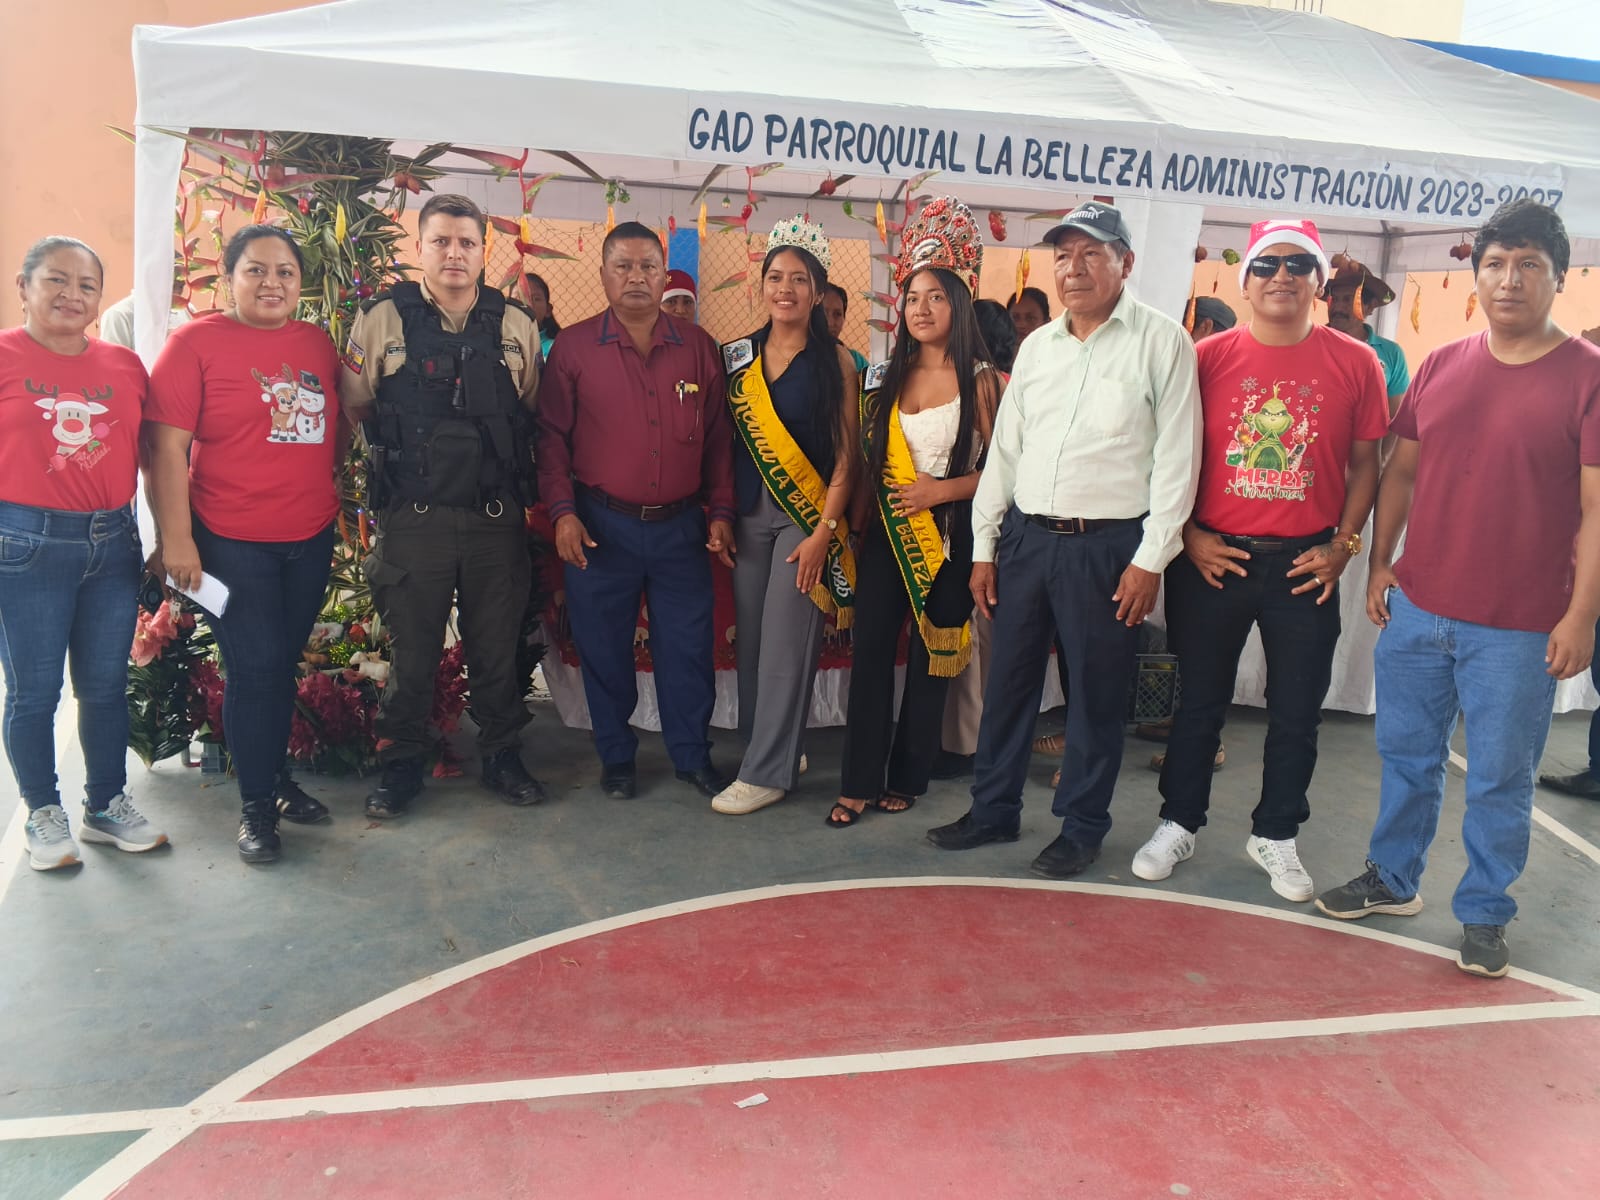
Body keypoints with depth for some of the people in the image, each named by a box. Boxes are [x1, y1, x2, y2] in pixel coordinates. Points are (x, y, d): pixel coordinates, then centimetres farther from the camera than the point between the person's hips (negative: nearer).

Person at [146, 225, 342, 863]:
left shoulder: (317, 343, 8)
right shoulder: (196, 341, -7)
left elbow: (334, 430, 20)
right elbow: (166, 446, -11)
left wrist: (334, 500, 14)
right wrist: (176, 539, -14)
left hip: (311, 536, 5)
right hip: (232, 542, -4)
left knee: (285, 663, 15)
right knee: (253, 669, 0)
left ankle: (278, 774, 31)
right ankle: (257, 804, 15)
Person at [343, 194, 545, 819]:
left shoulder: (518, 326, 7)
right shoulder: (382, 318, 1)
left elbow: (534, 415, 14)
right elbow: (353, 405, 6)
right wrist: (406, 445, -3)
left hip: (496, 519, 2)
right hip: (413, 517, -1)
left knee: (498, 647, 10)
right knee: (411, 650, 8)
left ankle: (502, 755, 27)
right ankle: (401, 764, 24)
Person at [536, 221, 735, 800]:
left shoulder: (698, 347, 6)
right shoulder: (573, 347, 0)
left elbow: (718, 437, 8)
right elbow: (552, 435, 1)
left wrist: (721, 511, 3)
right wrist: (562, 511, -8)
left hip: (681, 527, 1)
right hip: (601, 527, -1)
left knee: (687, 646, 7)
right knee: (604, 648, 8)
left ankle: (692, 756, 23)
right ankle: (616, 757, 25)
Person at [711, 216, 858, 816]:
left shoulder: (834, 360, -2)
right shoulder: (738, 355, 9)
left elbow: (844, 454, -5)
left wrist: (825, 530, -12)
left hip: (806, 516, -4)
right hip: (747, 513, 4)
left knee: (785, 642, -4)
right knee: (749, 641, 7)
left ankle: (767, 771, 5)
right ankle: (771, 747, 23)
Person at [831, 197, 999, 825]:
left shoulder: (981, 380, -4)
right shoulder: (888, 377, 11)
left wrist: (943, 489, -16)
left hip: (950, 534, -4)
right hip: (887, 532, 4)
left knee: (932, 658, 6)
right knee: (870, 652, 0)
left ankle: (906, 777, 19)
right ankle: (859, 781, 8)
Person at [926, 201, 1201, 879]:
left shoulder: (1162, 342, -4)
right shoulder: (1036, 347, 12)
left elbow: (1176, 458, -7)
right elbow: (1004, 449, 14)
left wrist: (1151, 558, -11)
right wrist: (984, 546, 11)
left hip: (1107, 545, -5)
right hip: (1025, 537, 5)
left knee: (1096, 692, 5)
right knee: (1007, 680, 12)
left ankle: (1081, 828, 21)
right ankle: (994, 810, 27)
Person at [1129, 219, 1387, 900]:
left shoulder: (1354, 364, 0)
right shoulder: (1207, 357, -2)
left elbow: (1365, 463, 6)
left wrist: (1342, 544, -2)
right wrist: (1189, 536, -6)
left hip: (1305, 565, 1)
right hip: (1212, 559, -1)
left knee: (1297, 711, 10)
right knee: (1200, 701, 11)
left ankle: (1274, 835, 29)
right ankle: (1178, 824, 27)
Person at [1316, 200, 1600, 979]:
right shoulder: (1440, 367, 6)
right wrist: (1379, 562, 6)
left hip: (1519, 628, -4)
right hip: (1417, 609, 4)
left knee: (1499, 778, 8)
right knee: (1407, 755, 17)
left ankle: (1484, 914, 25)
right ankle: (1393, 878, 35)